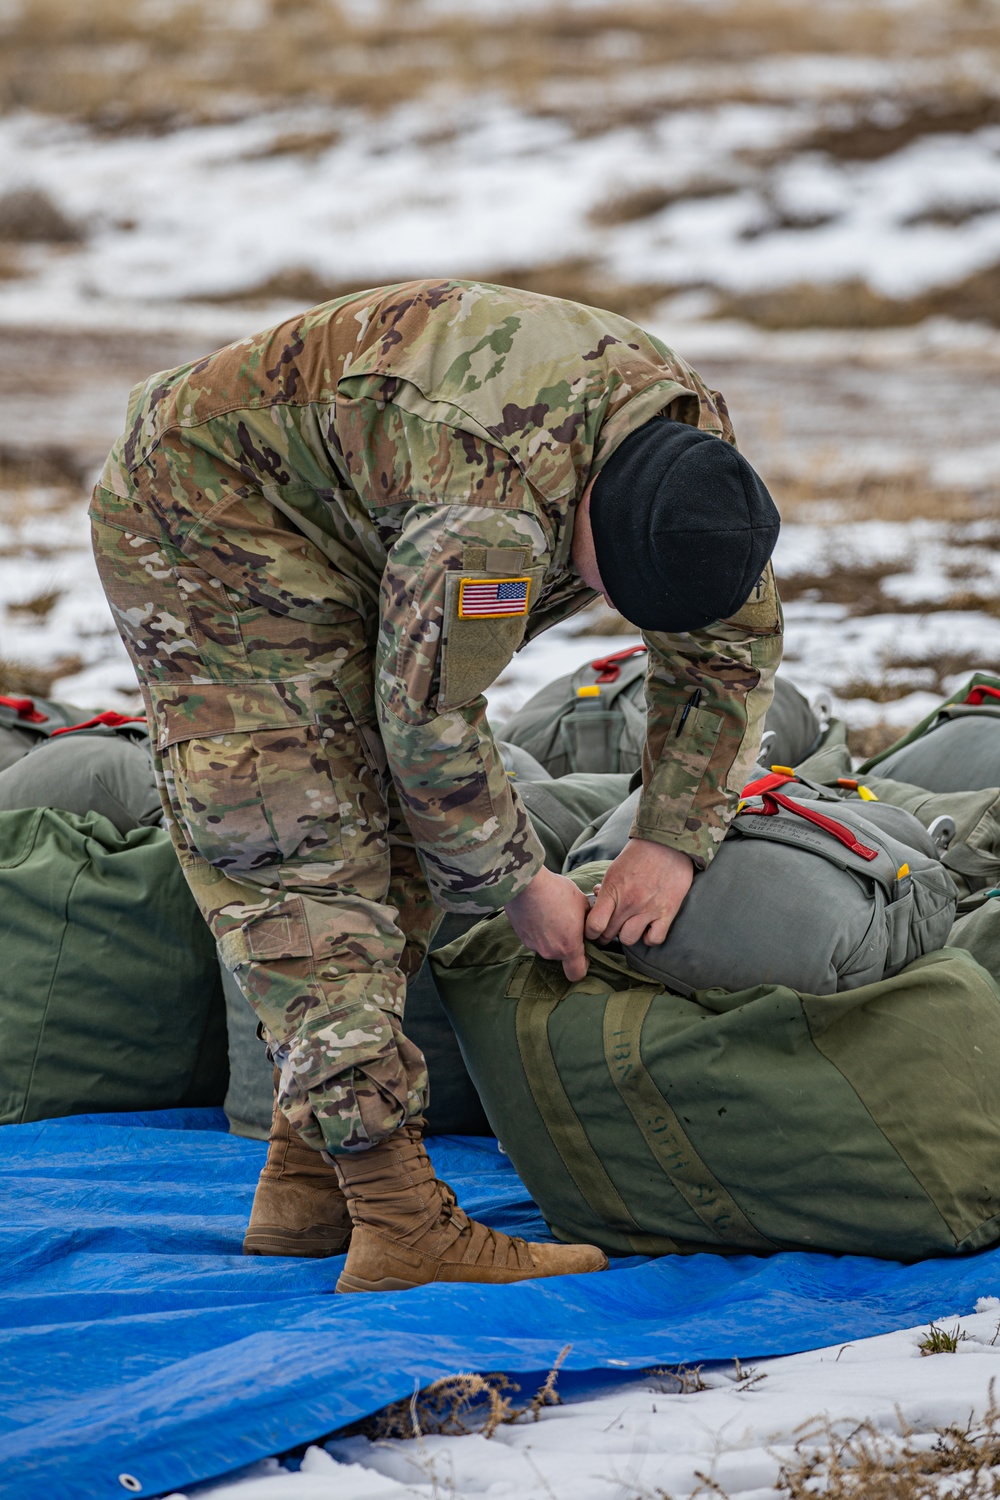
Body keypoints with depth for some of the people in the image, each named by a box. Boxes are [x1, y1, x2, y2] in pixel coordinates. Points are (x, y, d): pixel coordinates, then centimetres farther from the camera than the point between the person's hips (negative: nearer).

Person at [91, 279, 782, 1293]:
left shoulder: (694, 451, -10)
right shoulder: (492, 508, -38)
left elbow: (731, 646, 4)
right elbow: (431, 716, -27)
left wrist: (674, 839, -3)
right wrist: (520, 884, -13)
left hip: (321, 534, 10)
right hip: (202, 522, -10)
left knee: (394, 853, 7)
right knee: (307, 863, -15)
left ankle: (304, 1187, 12)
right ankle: (400, 1226, -19)